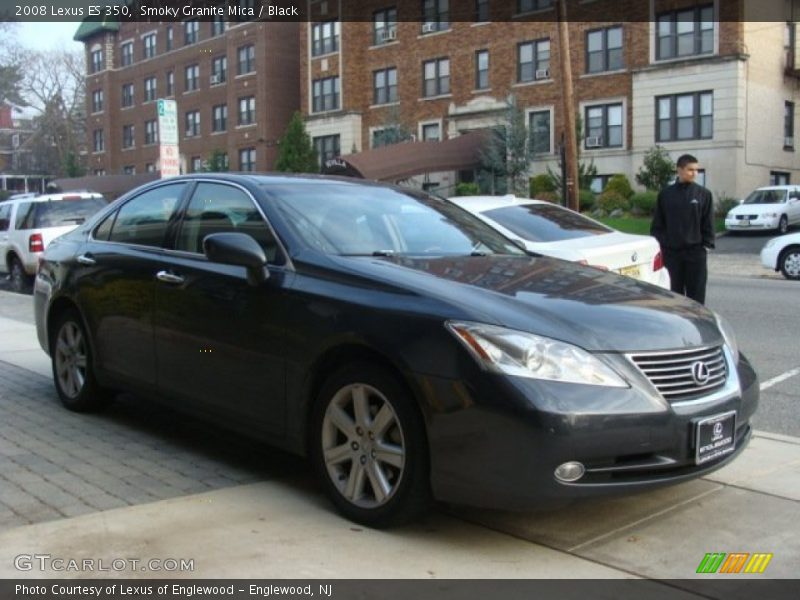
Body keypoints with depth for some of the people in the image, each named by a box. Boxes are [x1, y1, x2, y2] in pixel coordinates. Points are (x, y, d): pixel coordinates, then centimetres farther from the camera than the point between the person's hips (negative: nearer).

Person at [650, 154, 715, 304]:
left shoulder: (703, 194, 2)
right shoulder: (665, 194, 4)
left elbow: (708, 223, 4)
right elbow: (657, 224, 8)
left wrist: (706, 245, -3)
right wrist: (658, 244, 1)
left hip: (695, 252, -1)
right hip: (670, 251, 1)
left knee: (696, 294, 3)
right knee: (673, 293, 7)